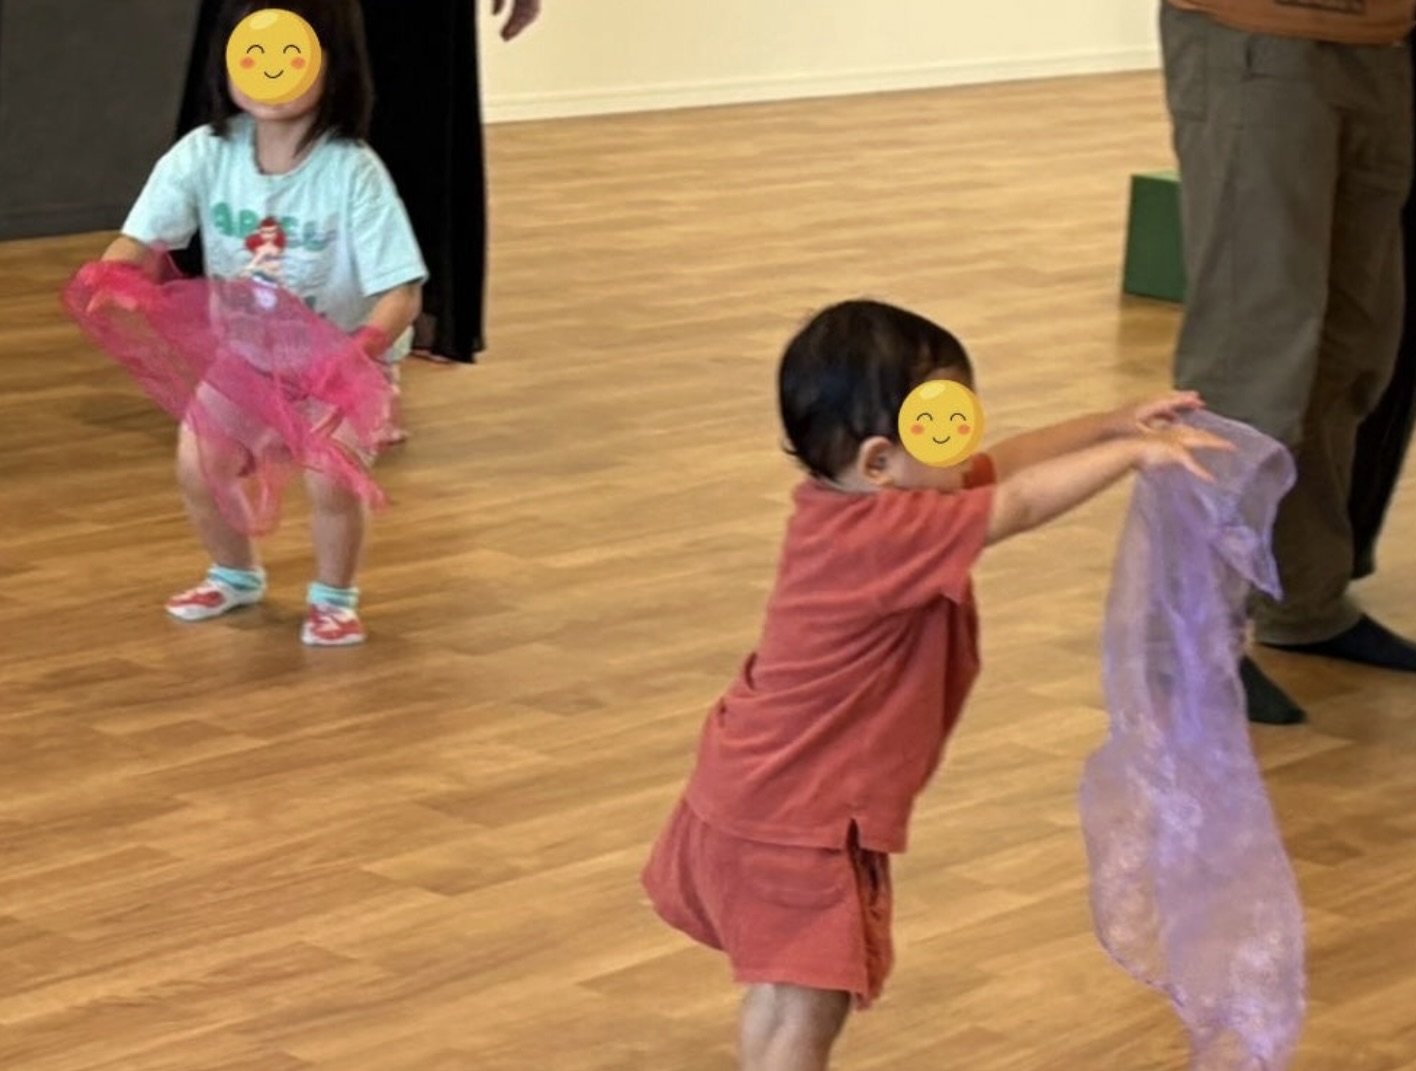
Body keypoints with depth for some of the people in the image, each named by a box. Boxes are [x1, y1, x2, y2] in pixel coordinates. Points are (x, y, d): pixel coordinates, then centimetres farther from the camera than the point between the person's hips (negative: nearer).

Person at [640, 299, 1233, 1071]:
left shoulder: (850, 504, 1)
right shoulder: (889, 533, -27)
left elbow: (1000, 467, 8)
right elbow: (1019, 505, -27)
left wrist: (1113, 425, 2)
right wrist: (1134, 453, -19)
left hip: (767, 795, 10)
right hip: (793, 816, -10)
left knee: (782, 992, 24)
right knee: (807, 1001, -5)